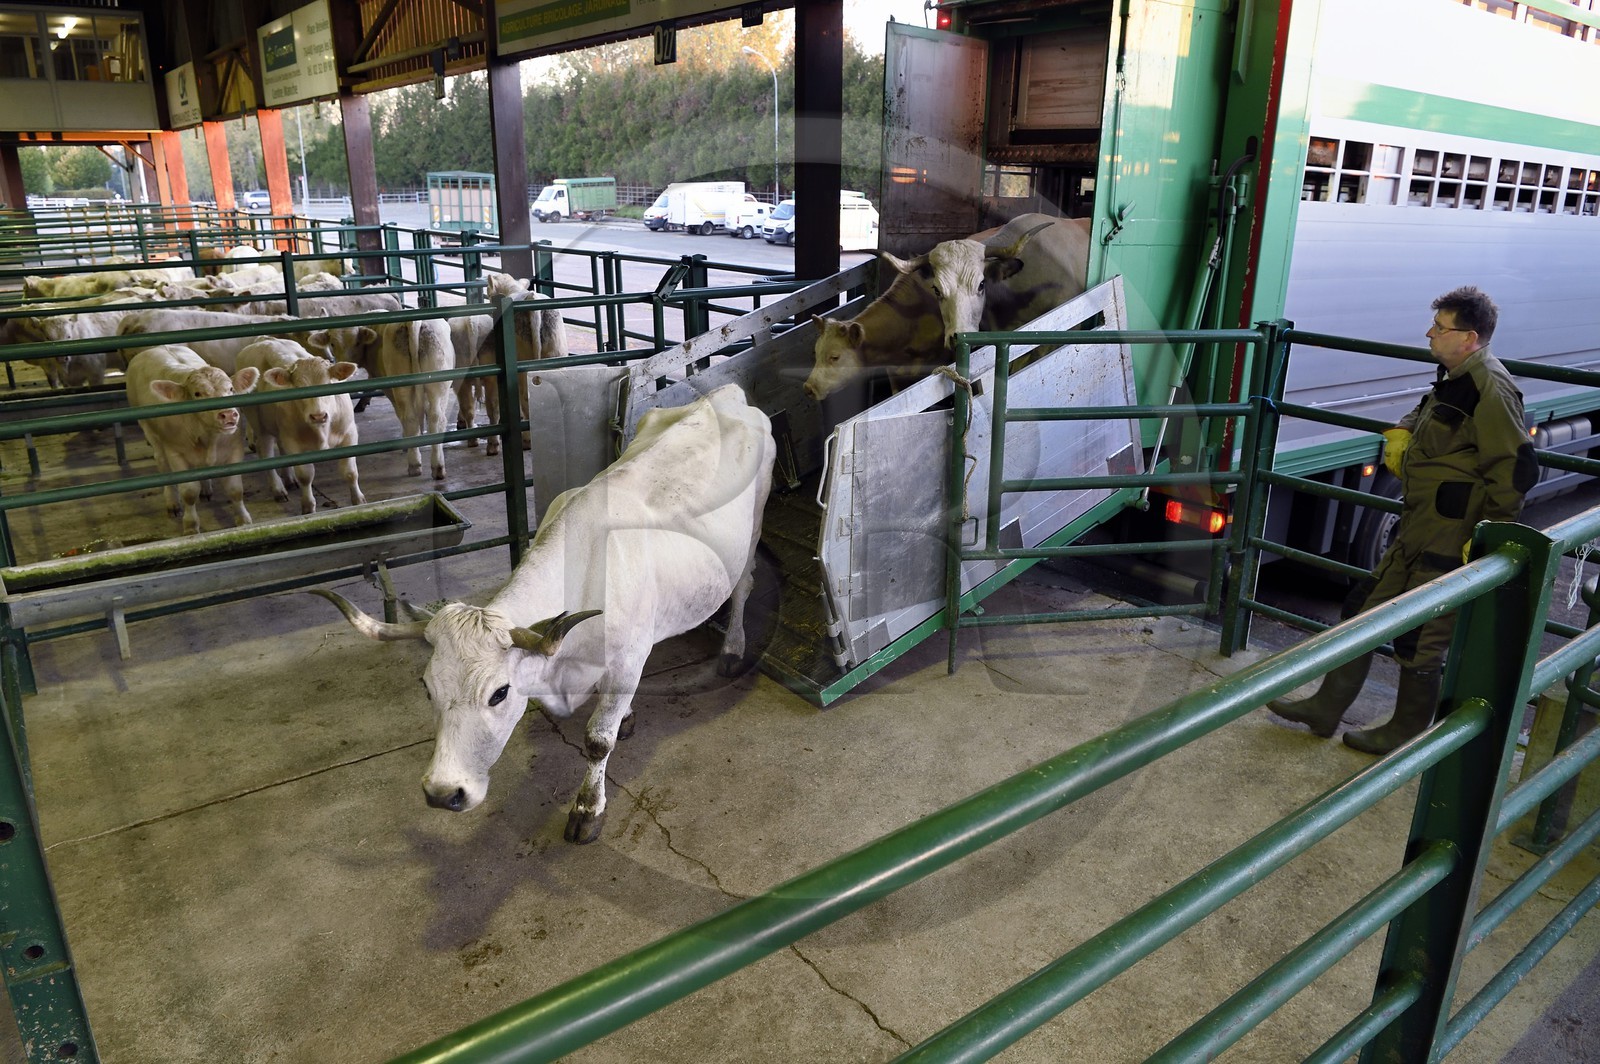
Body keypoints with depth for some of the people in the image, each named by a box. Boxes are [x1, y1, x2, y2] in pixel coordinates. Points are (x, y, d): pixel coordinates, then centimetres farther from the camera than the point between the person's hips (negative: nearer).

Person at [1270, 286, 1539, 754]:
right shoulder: (1455, 379, 11)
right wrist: (1401, 433, 9)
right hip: (1416, 533, 10)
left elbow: (1517, 470, -22)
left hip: (1451, 545, -10)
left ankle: (1406, 733, 21)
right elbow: (1424, 413, 32)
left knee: (1420, 638, 3)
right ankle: (1327, 707, 24)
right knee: (1363, 610, 13)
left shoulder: (1490, 390, -19)